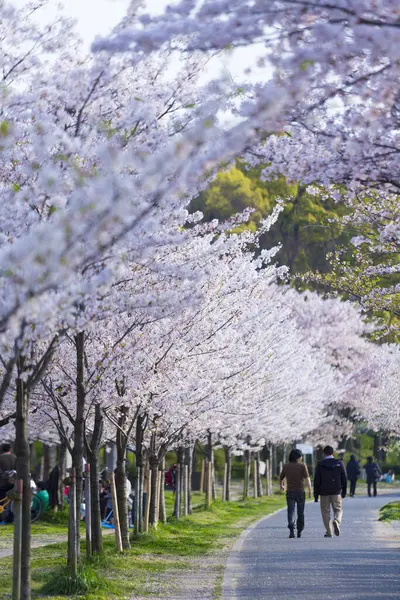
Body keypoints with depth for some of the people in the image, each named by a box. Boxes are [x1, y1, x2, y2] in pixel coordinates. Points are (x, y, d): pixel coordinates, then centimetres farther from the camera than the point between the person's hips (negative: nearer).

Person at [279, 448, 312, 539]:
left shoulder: (286, 466, 6)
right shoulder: (302, 465, -2)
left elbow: (281, 478, 16)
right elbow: (307, 478, -14)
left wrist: (281, 486, 36)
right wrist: (310, 489, -15)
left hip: (290, 492, 1)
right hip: (300, 491, -1)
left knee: (291, 512, -3)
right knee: (300, 513, 12)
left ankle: (291, 529, -24)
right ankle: (299, 532, 16)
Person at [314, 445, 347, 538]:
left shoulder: (320, 464, -2)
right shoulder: (339, 463, 2)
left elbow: (316, 480, -2)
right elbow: (344, 479, 4)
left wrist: (316, 494, 3)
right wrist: (344, 491, 14)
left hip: (324, 492, -1)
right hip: (336, 492, 1)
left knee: (325, 511, 7)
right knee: (338, 509, 12)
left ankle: (328, 532, 3)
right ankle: (336, 521, -19)